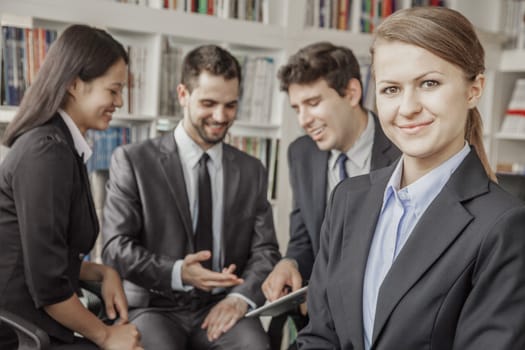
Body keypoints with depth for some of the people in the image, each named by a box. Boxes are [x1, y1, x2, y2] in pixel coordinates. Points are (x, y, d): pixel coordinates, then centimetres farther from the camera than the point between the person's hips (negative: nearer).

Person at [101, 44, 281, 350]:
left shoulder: (252, 171, 11)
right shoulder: (133, 161, 1)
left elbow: (265, 250, 7)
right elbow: (116, 247, -4)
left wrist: (241, 296, -13)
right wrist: (176, 273, -21)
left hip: (221, 306, 3)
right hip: (154, 305, -2)